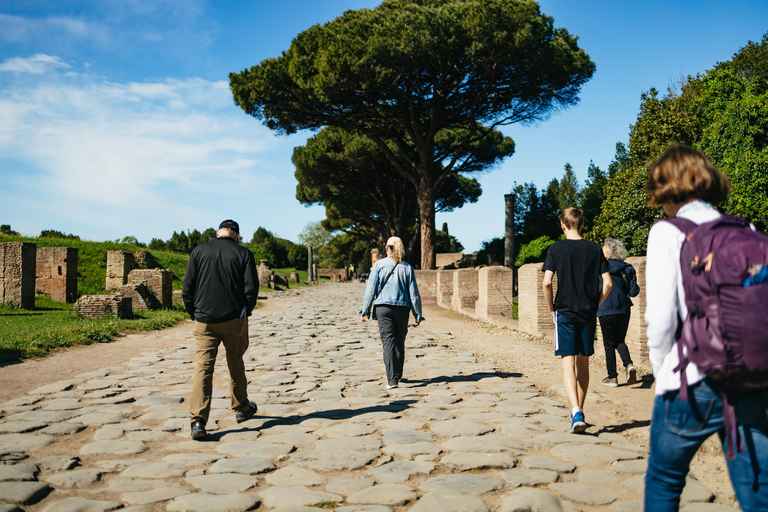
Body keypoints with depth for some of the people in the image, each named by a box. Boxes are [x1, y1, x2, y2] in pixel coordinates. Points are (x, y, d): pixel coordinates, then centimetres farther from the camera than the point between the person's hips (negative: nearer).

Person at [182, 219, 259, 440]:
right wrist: (245, 312, 10)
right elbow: (251, 287, -5)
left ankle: (198, 420, -14)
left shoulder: (198, 251, 5)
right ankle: (241, 409, 31)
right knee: (236, 364, 16)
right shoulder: (243, 253, 1)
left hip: (205, 321, 0)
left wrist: (194, 314, 13)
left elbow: (187, 288, 3)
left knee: (203, 367, -2)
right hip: (235, 320, 0)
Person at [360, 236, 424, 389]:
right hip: (402, 308, 2)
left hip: (384, 307, -2)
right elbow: (414, 293, 4)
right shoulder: (407, 267, 4)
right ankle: (398, 375, 28)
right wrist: (418, 314, 11)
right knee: (400, 342, 15)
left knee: (388, 342, -4)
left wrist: (365, 310, 4)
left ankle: (392, 379, -13)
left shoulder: (379, 265, -1)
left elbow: (371, 289, -2)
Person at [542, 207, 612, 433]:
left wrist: (551, 309, 1)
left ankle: (576, 412, -21)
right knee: (583, 363, 15)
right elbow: (608, 283, 0)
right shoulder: (594, 249, 3)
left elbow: (546, 282, -12)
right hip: (588, 314, 3)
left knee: (568, 364, -4)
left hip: (565, 313, -3)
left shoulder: (556, 249, -5)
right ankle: (579, 412, 25)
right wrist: (595, 304, 14)